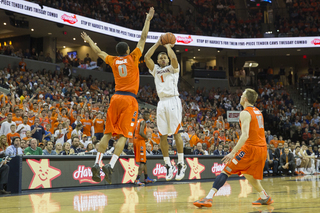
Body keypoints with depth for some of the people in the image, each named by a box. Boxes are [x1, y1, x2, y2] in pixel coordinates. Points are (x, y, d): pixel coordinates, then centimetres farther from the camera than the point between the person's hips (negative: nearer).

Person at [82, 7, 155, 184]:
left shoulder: (113, 61, 11)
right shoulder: (133, 58, 3)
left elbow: (99, 52, 28)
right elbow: (143, 38, 8)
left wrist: (89, 41, 45)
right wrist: (148, 20, 17)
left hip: (116, 98, 4)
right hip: (129, 100, -4)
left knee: (108, 133, 6)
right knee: (124, 135, -7)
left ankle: (97, 164, -3)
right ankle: (110, 165, -21)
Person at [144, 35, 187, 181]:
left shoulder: (173, 68, 10)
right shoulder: (155, 70, 21)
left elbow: (173, 57, -12)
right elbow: (146, 57, 9)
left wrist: (168, 46, 5)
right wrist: (157, 44, 12)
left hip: (173, 101, -4)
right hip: (161, 102, 4)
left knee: (176, 133, -10)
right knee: (163, 135, 0)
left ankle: (181, 164, -6)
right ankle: (168, 166, 5)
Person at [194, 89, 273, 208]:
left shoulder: (245, 113, -10)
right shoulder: (258, 112, 17)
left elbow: (245, 135, -22)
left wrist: (233, 153, -26)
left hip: (250, 148, -8)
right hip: (262, 148, 8)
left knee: (226, 171, -8)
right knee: (249, 175, 27)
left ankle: (208, 198, -16)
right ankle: (265, 198, 28)